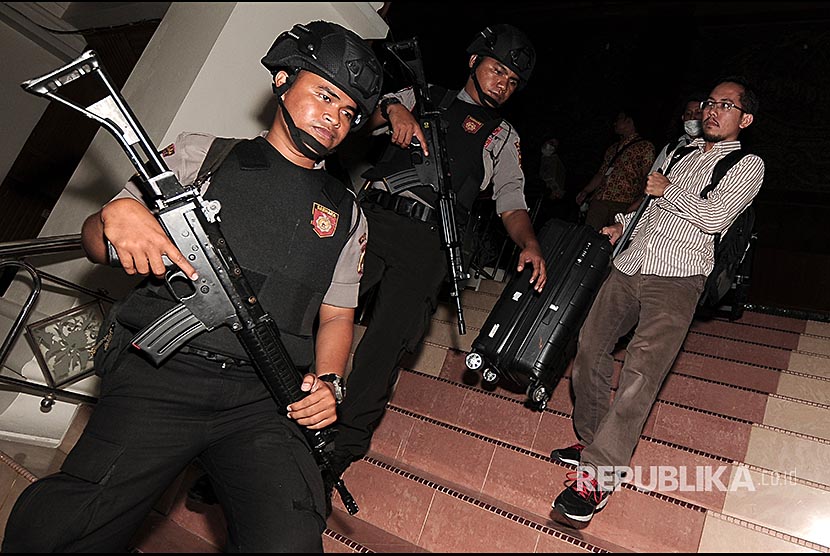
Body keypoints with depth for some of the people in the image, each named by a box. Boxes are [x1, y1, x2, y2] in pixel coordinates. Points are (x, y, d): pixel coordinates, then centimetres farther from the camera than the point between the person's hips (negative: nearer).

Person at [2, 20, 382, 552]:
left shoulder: (345, 212, 17)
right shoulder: (200, 154, 13)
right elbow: (95, 245, 12)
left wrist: (328, 381, -2)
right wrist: (116, 214, -11)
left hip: (265, 400, 1)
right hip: (162, 375, 0)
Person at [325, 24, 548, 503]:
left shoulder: (504, 136, 24)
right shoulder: (422, 98, 23)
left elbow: (511, 200, 14)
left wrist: (529, 244, -6)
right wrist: (393, 108, -11)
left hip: (429, 241, 0)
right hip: (376, 217, 1)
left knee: (386, 345, -11)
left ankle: (338, 457, -3)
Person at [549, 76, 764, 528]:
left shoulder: (747, 165, 6)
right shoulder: (682, 152, 24)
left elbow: (714, 216, -11)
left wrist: (668, 188, -1)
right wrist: (622, 224, 19)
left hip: (676, 279, -6)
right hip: (629, 266, 7)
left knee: (640, 371, -20)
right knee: (589, 348, 4)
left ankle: (598, 477, -17)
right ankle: (591, 443, 21)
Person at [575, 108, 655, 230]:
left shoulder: (645, 146, 5)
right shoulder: (612, 148, 26)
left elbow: (648, 179, -4)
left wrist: (637, 204, -17)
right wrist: (586, 191, 12)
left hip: (623, 204, -5)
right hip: (598, 201, 6)